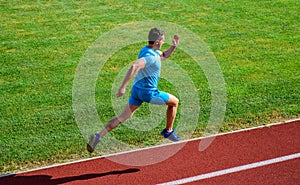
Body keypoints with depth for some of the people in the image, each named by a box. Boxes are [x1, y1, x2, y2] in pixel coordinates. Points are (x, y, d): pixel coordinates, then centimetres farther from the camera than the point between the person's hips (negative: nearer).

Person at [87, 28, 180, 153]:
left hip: (136, 89, 9)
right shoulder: (151, 56, -24)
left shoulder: (146, 49, 8)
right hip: (148, 92, -9)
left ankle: (98, 136, -6)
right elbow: (134, 67, -38)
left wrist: (173, 46, 7)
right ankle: (168, 132, 27)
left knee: (123, 117, 7)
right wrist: (123, 86, -41)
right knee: (174, 102, 14)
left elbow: (164, 56, 25)